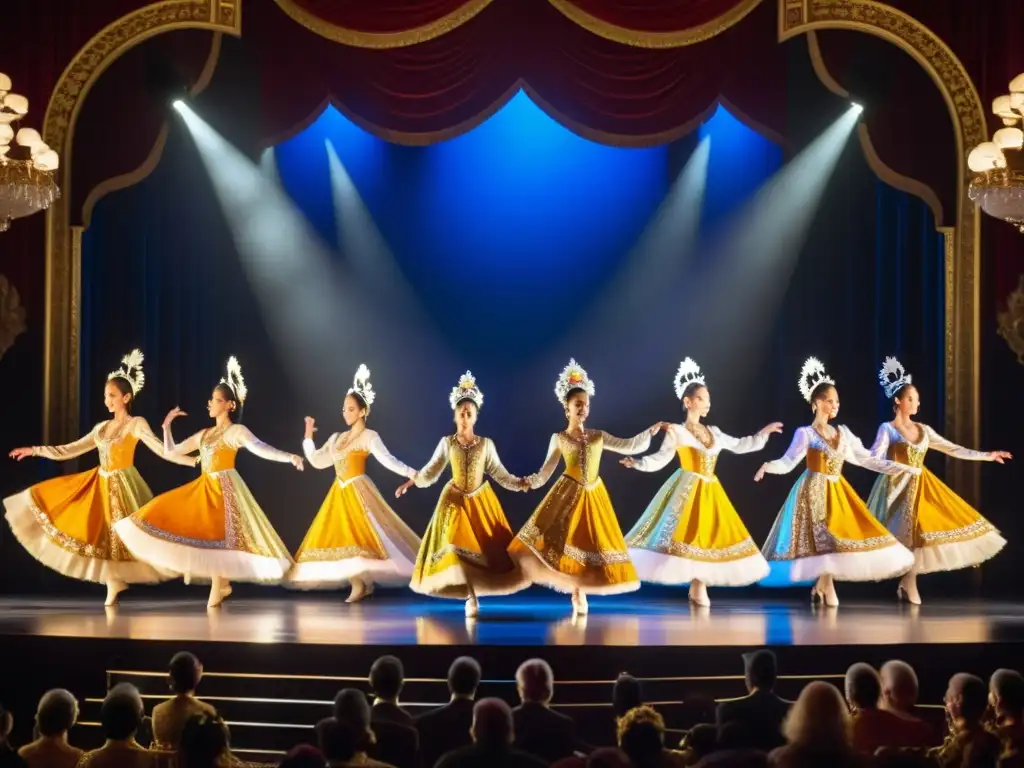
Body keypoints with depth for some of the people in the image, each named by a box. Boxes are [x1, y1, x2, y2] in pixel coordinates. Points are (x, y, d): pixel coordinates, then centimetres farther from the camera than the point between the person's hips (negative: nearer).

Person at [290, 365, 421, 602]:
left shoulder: (369, 436, -5)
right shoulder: (337, 438, 14)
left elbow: (387, 460, -16)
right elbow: (317, 461, 17)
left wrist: (411, 473, -28)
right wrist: (308, 436, 17)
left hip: (358, 492, -7)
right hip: (339, 494, 7)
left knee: (358, 535, -16)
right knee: (340, 538, 3)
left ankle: (362, 583, -11)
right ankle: (359, 584, 8)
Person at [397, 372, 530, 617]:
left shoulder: (486, 444, -2)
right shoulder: (447, 443, -2)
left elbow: (498, 472, 4)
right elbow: (431, 471, 6)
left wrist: (519, 484, -1)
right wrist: (410, 483, 2)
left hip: (481, 500, 0)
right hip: (455, 500, 0)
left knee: (484, 545, -2)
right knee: (456, 546, -7)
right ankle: (470, 597, -4)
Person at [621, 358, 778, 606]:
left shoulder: (714, 432, 12)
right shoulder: (677, 431, -5)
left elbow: (739, 446, 24)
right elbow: (660, 459, -13)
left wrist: (764, 433, 21)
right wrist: (636, 463, -30)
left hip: (711, 492, 6)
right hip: (688, 490, -6)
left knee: (709, 536, 3)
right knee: (690, 534, -10)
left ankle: (698, 586, 8)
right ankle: (697, 587, -3)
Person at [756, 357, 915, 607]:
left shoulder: (843, 433, 9)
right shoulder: (805, 433, -8)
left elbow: (866, 459, 14)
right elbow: (788, 462, -16)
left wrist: (901, 468, 13)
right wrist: (768, 466, -38)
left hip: (838, 491, 6)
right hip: (815, 491, -6)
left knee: (842, 535, 2)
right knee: (824, 538, -12)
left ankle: (822, 585, 11)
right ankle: (827, 587, -3)